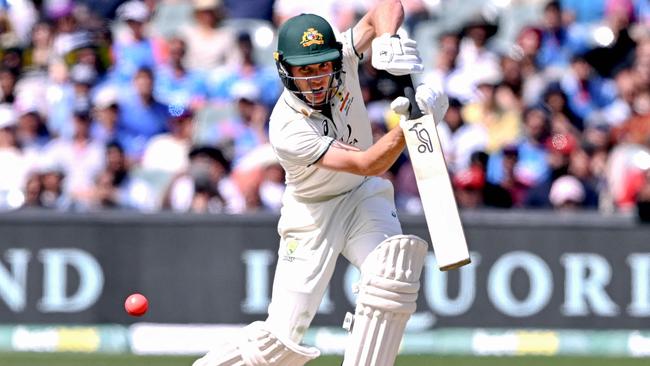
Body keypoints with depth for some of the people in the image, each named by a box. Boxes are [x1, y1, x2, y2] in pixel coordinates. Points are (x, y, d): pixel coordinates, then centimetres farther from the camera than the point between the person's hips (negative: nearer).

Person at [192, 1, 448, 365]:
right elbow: (368, 163, -35)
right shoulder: (287, 130, -31)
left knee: (392, 274, -26)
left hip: (364, 197, 4)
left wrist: (388, 44, -44)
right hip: (312, 213, -4)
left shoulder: (342, 60, -18)